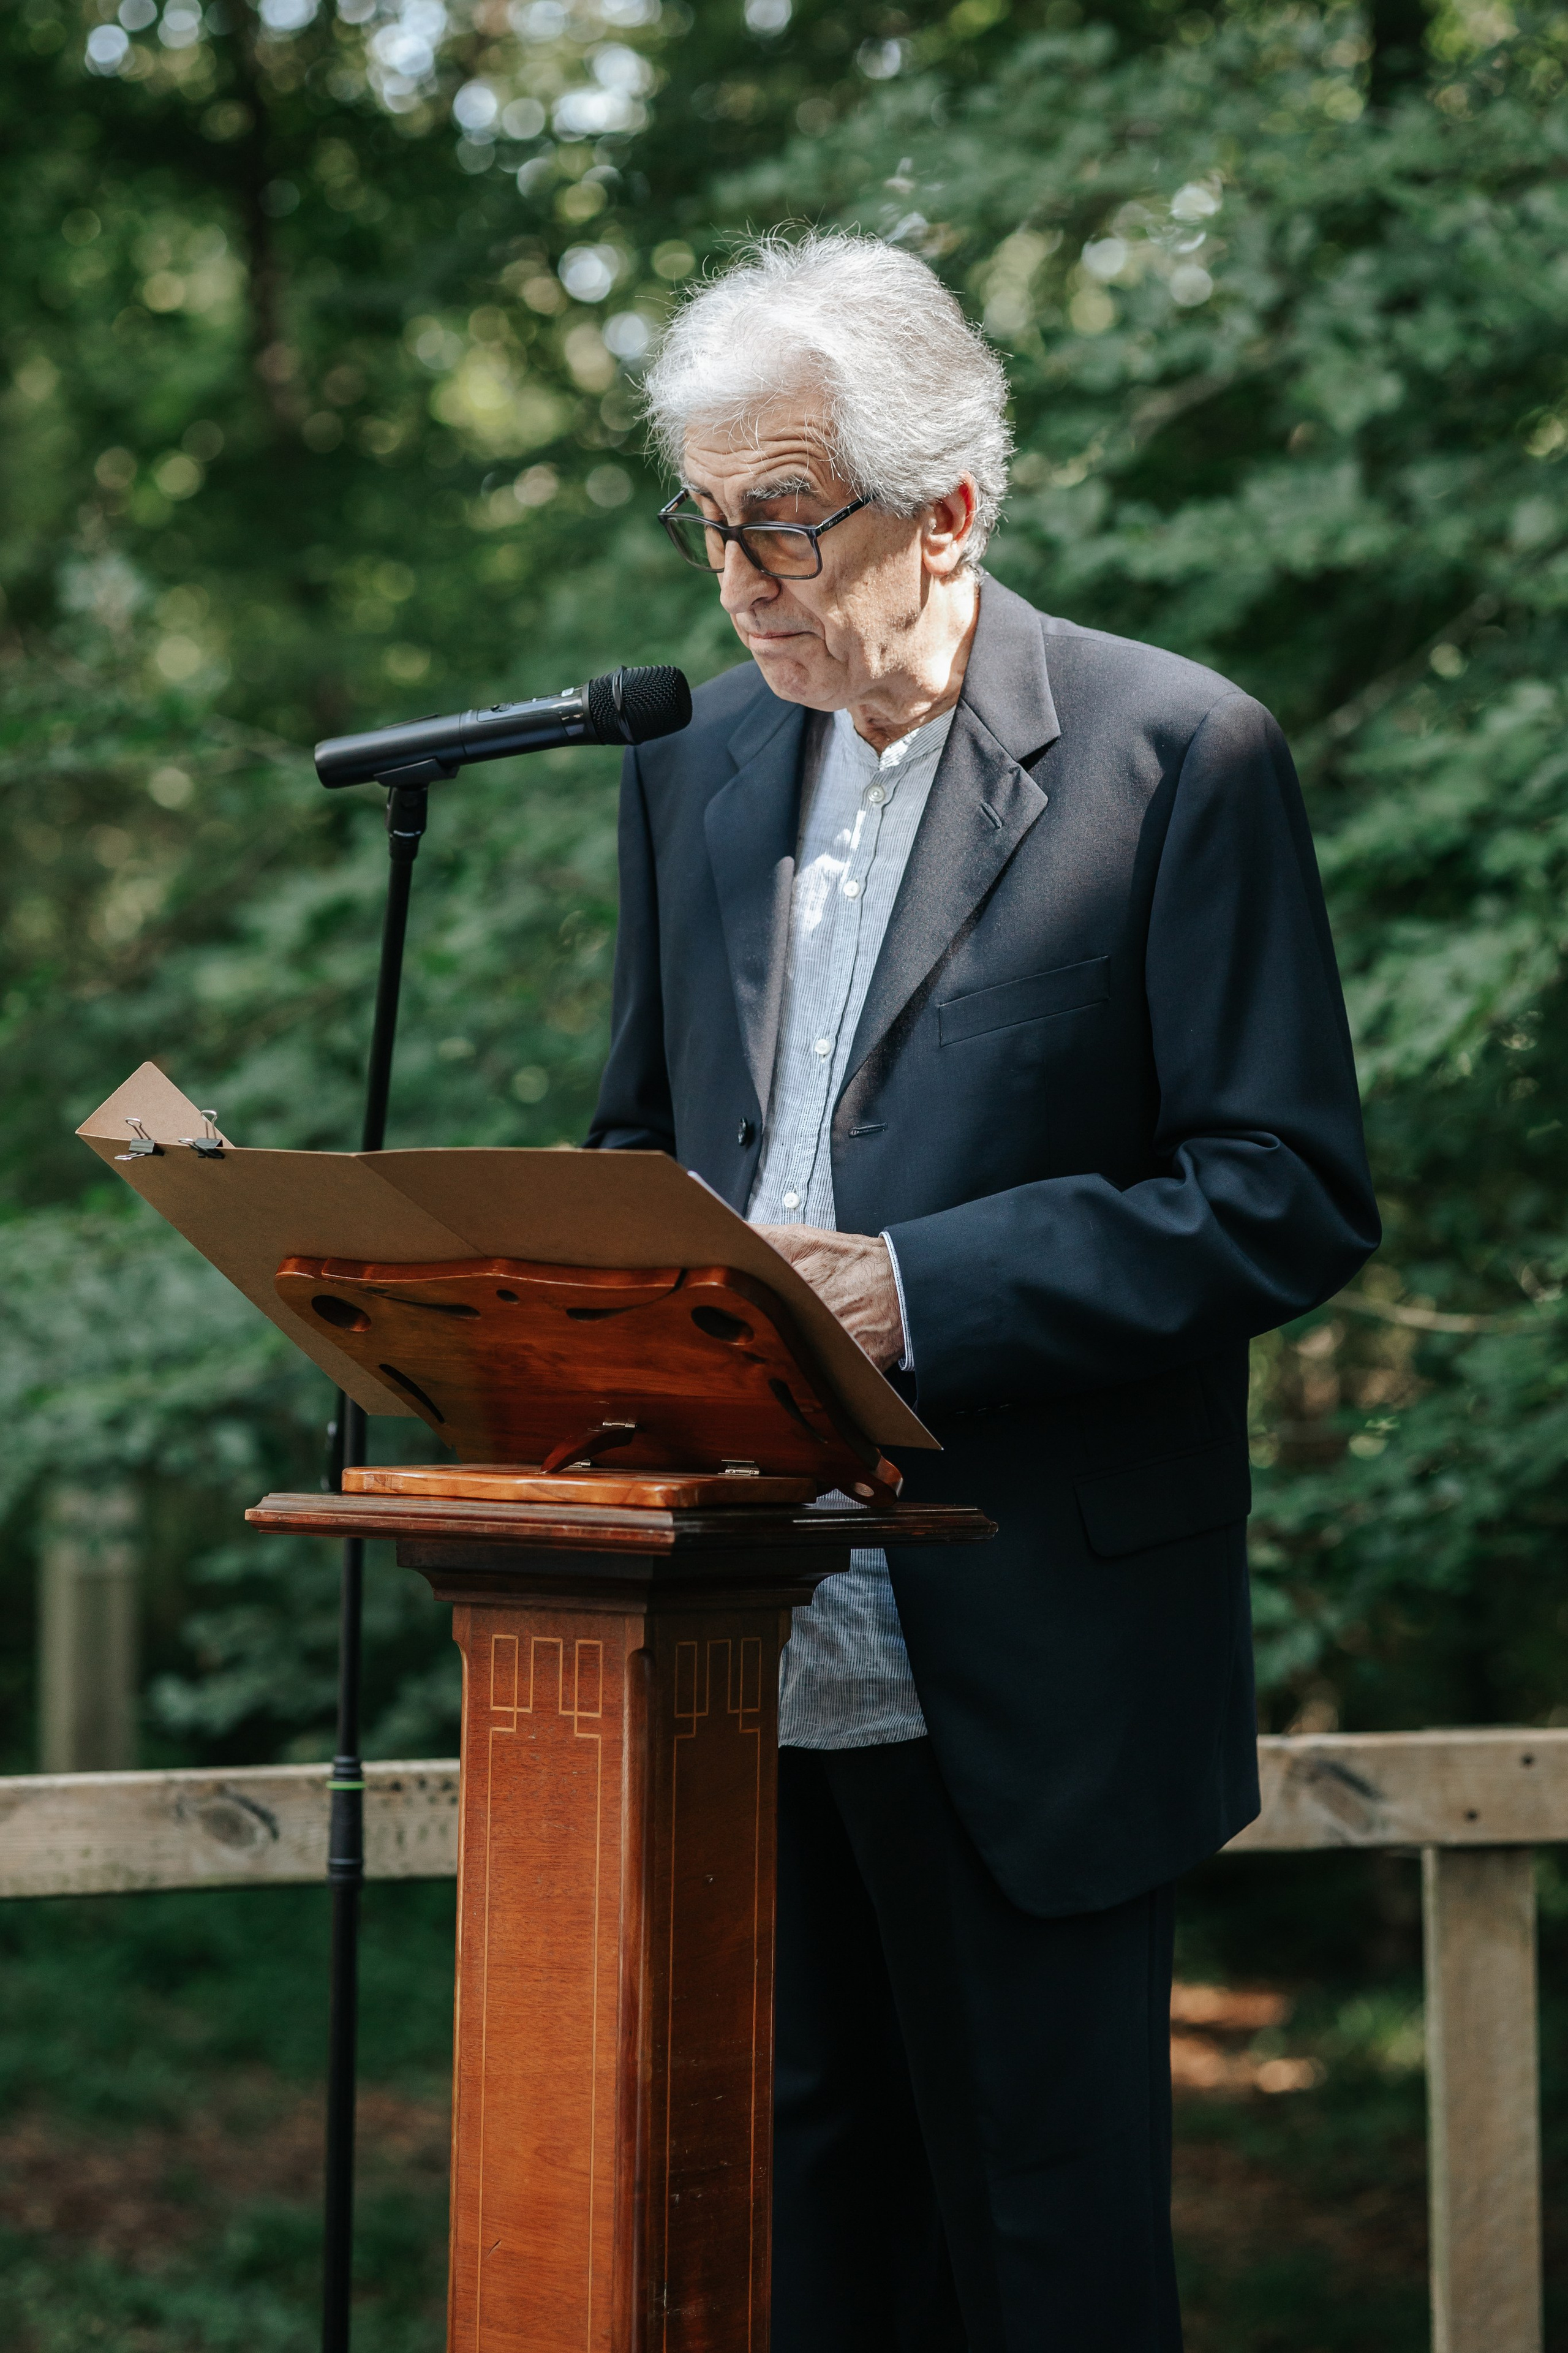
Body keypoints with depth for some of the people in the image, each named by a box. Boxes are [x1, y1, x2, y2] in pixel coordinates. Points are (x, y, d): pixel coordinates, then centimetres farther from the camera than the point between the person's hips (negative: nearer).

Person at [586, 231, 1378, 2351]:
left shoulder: (1180, 757, -6)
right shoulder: (695, 767, 13)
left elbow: (1294, 1200, -10)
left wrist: (916, 1292, -19)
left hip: (1030, 1676, -5)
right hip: (746, 1656, 5)